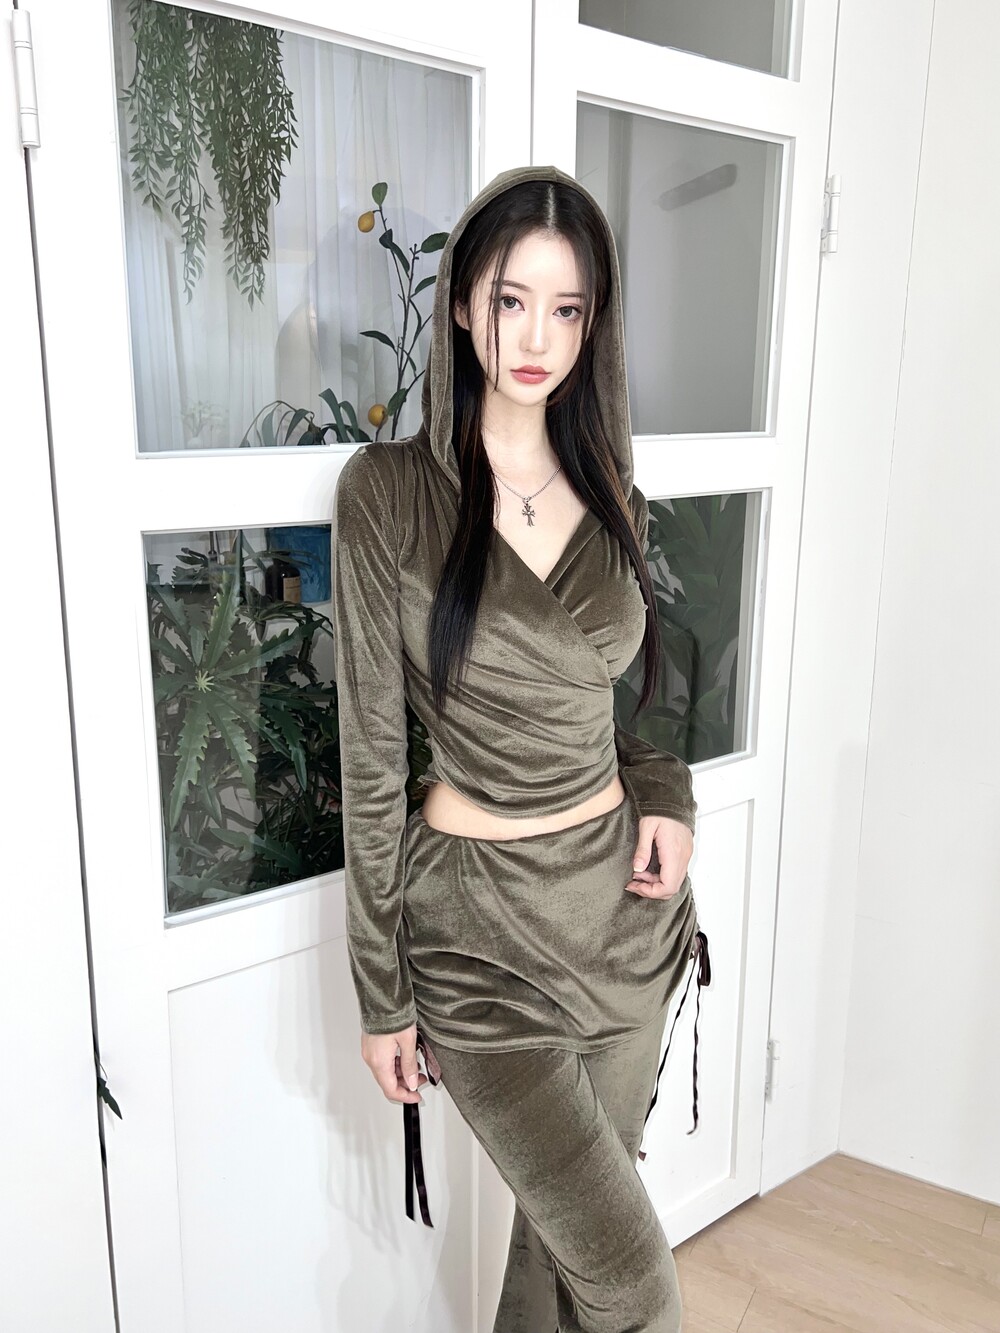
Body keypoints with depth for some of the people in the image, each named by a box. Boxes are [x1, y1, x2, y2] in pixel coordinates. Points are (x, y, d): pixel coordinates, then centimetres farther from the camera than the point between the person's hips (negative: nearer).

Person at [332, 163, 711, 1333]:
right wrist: (381, 993, -6)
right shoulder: (389, 489, -11)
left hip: (624, 898, 5)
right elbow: (372, 753, -10)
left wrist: (667, 799, -3)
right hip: (480, 920, -4)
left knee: (564, 1221, 20)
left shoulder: (610, 494, 3)